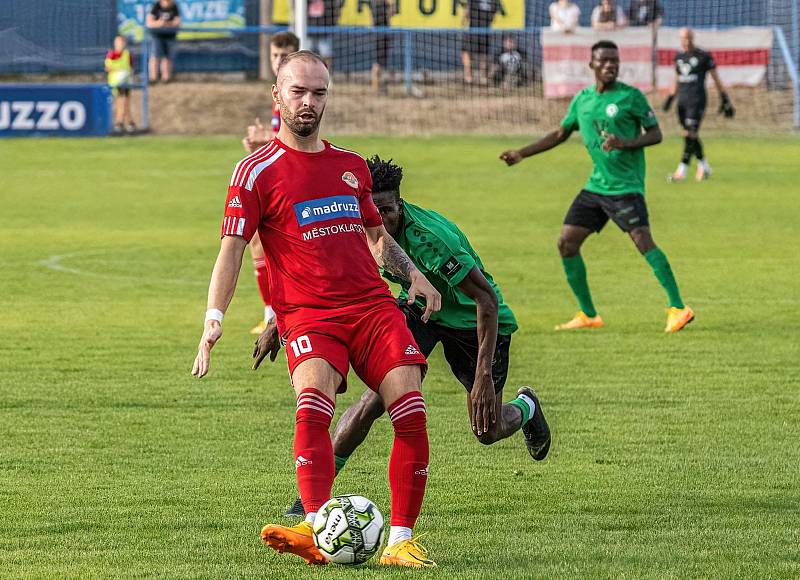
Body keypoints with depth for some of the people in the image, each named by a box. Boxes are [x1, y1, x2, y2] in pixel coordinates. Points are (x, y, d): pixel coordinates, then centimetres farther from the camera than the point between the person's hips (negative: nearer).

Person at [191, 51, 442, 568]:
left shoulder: (353, 166, 18)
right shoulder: (258, 172, 2)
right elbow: (232, 249, -3)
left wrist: (413, 274, 13)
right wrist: (214, 319, -15)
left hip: (374, 306, 5)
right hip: (307, 313, -4)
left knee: (411, 414, -14)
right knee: (313, 407, -31)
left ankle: (401, 540, -8)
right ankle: (317, 532, -39)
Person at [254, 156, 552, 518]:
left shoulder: (431, 239, -39)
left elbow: (486, 299, -37)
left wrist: (484, 376, -42)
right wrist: (277, 325, -1)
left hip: (472, 317, -4)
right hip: (417, 307, 4)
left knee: (488, 431, 4)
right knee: (380, 395, -20)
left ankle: (525, 408, 42)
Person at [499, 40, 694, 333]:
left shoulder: (630, 96, -7)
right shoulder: (582, 100, 11)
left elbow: (655, 134, -6)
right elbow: (561, 134, 23)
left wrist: (625, 143, -23)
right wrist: (522, 153, 22)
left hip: (625, 186, -7)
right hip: (595, 185, 7)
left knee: (643, 242, -20)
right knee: (566, 243, 4)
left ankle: (678, 309, -19)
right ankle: (588, 315, 14)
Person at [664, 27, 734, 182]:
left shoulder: (703, 56, -4)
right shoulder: (679, 57, 12)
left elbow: (716, 78, 3)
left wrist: (725, 99, 4)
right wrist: (670, 98, 18)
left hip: (697, 100, -6)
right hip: (683, 101, 6)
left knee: (690, 134, -13)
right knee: (691, 136, 9)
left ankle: (682, 170, -15)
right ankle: (703, 165, 25)